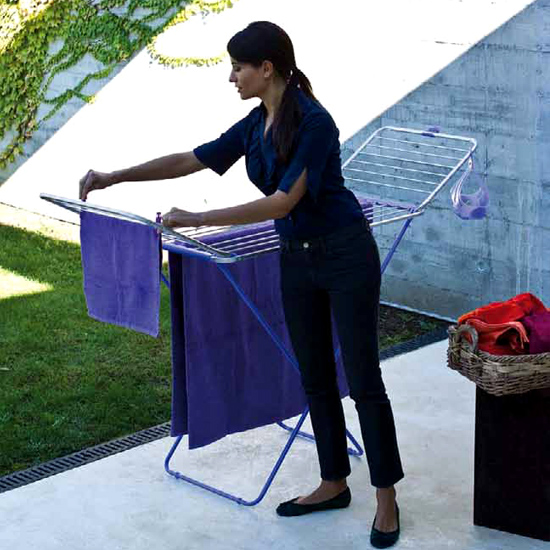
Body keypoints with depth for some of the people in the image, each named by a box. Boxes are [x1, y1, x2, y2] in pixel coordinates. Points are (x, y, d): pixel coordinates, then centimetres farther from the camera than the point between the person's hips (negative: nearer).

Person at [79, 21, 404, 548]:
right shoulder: (255, 124, 4)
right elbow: (191, 160, 11)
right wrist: (115, 176, 5)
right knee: (315, 378, 13)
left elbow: (283, 201, -27)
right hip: (296, 261, 8)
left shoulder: (314, 122, -22)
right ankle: (334, 483, 25)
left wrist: (198, 219, -27)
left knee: (362, 379, -2)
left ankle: (386, 498, 8)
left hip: (345, 256, -8)